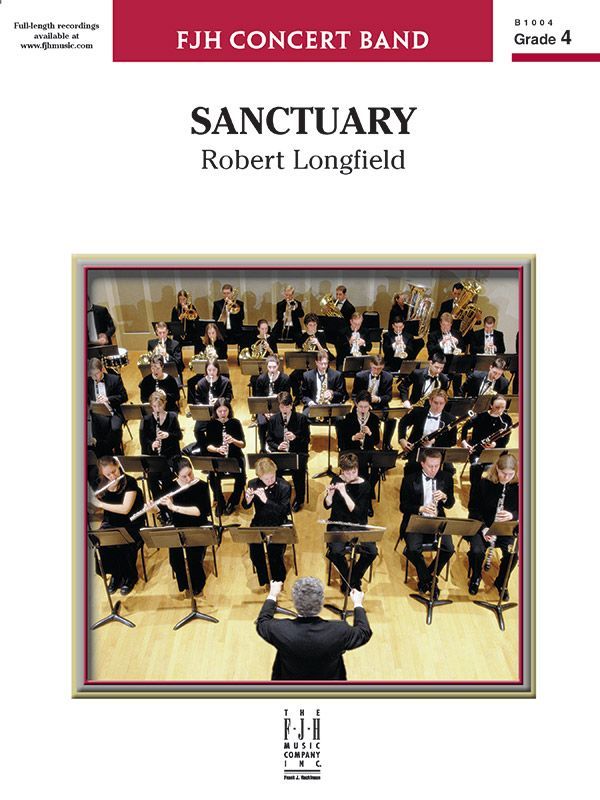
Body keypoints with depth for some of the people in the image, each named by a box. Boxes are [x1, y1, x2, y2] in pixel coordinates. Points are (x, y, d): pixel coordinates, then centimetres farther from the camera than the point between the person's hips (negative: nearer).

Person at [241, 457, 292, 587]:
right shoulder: (253, 484, -4)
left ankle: (278, 580, 2)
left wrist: (266, 500, -31)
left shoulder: (284, 486, -14)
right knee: (254, 547, -23)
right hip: (259, 523, 3)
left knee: (274, 549, -26)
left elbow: (284, 511, -20)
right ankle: (263, 579, 3)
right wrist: (248, 498, -23)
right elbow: (245, 506, 0)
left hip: (278, 524, -2)